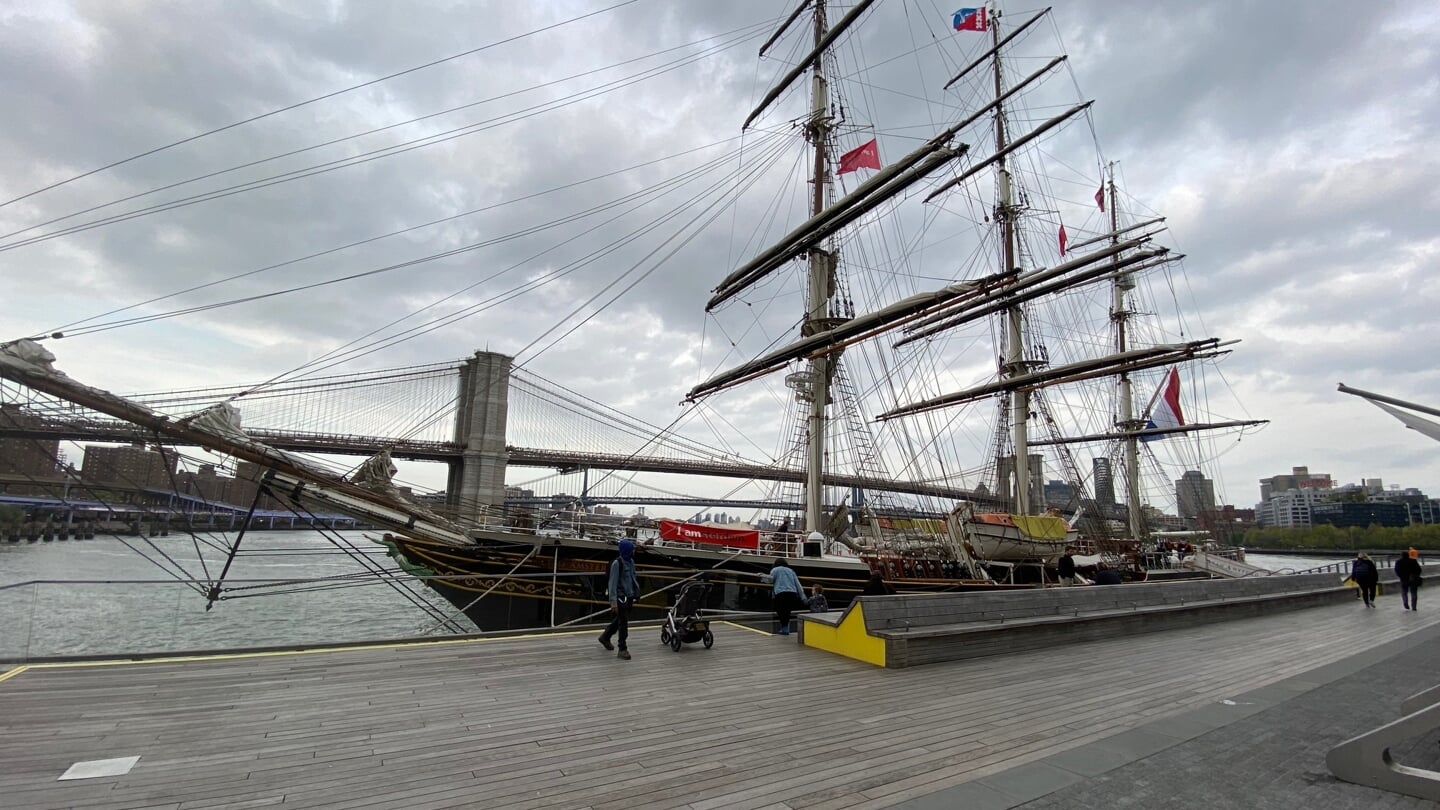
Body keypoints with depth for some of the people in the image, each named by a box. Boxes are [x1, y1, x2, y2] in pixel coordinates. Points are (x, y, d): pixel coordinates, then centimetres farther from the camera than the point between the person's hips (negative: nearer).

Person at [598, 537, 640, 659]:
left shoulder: (631, 561, 7)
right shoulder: (617, 563, -17)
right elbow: (613, 583, -18)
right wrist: (613, 601, -22)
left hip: (629, 596, 8)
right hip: (621, 596, -8)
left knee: (619, 619, 19)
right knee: (623, 622, -5)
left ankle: (605, 637, 40)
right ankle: (622, 650, 3)